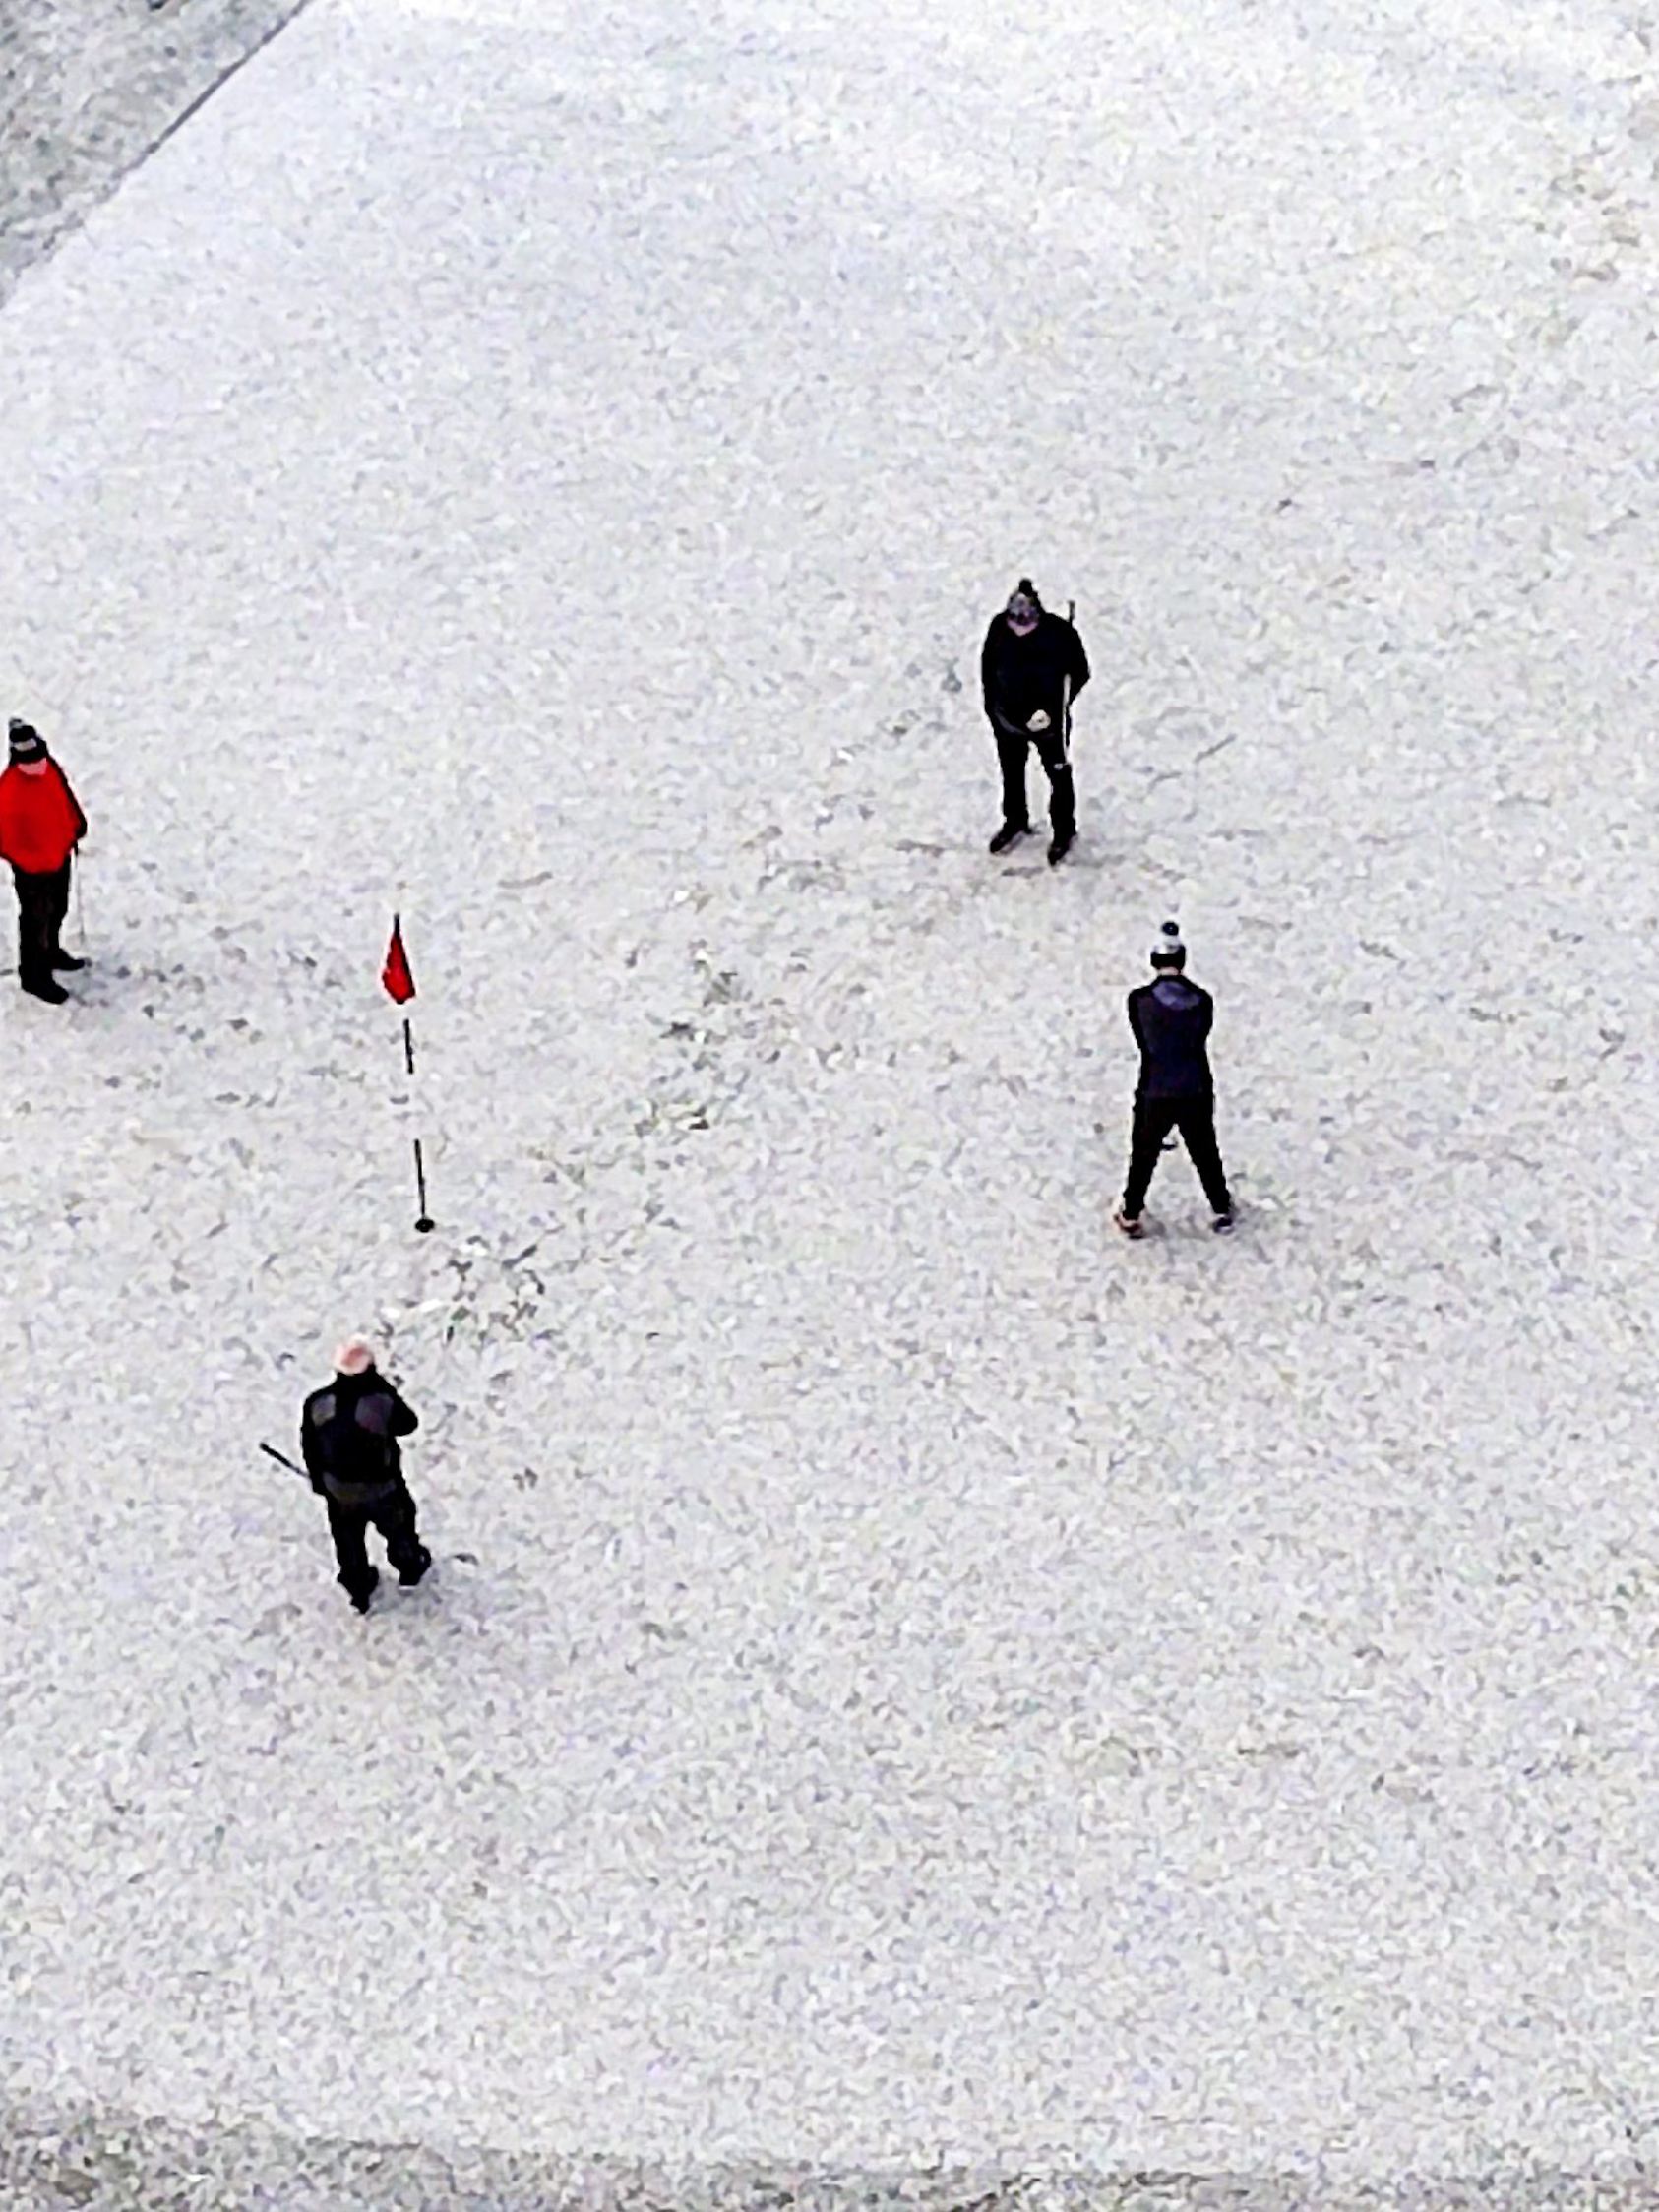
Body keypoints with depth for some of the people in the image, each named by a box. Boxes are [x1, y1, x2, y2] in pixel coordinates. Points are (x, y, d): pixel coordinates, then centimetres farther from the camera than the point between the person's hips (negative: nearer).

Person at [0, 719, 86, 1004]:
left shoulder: (50, 767, -11)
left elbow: (65, 795, 9)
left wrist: (75, 824, 11)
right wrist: (31, 863, -24)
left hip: (60, 855, 8)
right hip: (33, 869, -8)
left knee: (57, 910, 28)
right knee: (36, 920, 9)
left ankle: (51, 952, 53)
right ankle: (34, 977, 26)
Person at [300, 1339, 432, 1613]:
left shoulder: (317, 1403, -22)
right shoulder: (383, 1402, -31)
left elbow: (309, 1448, -6)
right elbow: (407, 1424, -9)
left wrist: (318, 1479, 12)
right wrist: (384, 1387, -5)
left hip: (339, 1490, 2)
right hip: (381, 1488, -2)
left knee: (349, 1540, 27)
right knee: (397, 1527, 29)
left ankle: (359, 1591, 47)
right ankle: (409, 1569, 55)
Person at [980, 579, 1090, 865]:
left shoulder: (1060, 634, -28)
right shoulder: (999, 627, -20)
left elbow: (1079, 673, -14)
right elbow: (988, 664, -1)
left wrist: (1054, 710, -19)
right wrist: (991, 703, 5)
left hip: (1049, 722, -3)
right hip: (1008, 718, 3)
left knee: (1058, 776, 16)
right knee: (1011, 772, 24)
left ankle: (1063, 830, 38)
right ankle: (1015, 822, 49)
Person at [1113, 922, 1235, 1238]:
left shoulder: (1139, 1000, -12)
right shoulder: (1202, 1001, -7)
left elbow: (1143, 1043, 0)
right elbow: (1200, 1041, 4)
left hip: (1155, 1093, -2)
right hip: (1197, 1092, 2)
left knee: (1144, 1155, 18)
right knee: (1205, 1153, 22)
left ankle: (1131, 1217, 29)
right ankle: (1222, 1211, 34)